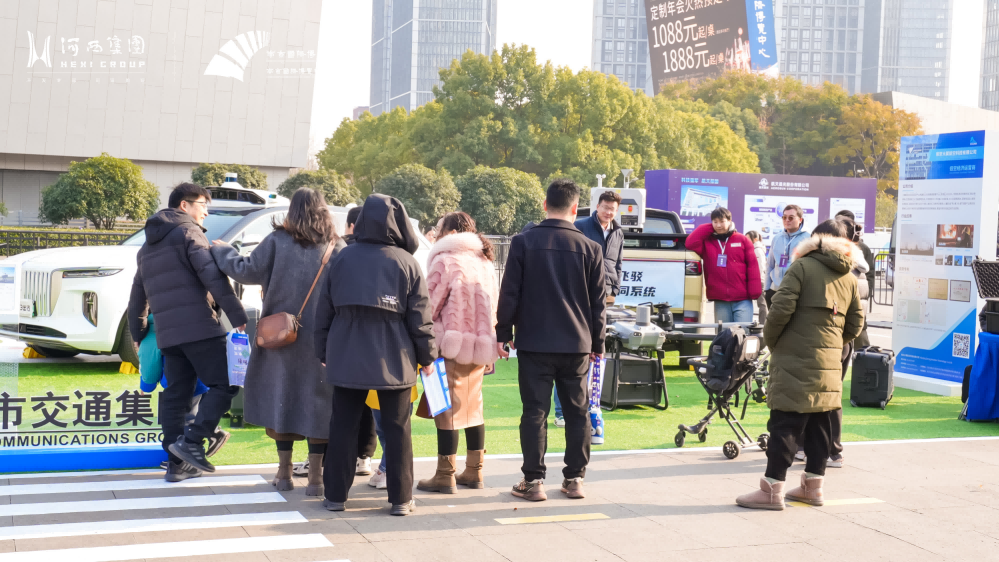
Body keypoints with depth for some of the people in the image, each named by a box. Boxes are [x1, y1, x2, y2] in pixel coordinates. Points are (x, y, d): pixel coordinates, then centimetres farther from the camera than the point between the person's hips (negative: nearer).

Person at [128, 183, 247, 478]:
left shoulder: (148, 246, 24)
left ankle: (177, 464, 11)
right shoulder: (188, 232, -2)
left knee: (175, 395, 10)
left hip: (167, 332, 8)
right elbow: (213, 277, -15)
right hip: (198, 326, -8)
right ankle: (191, 441, -15)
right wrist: (238, 317, -16)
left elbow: (138, 295, 29)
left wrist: (138, 333, 37)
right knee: (224, 385, -4)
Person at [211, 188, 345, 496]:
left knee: (280, 398, 12)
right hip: (323, 340, 0)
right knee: (317, 403, 5)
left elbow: (249, 271, -1)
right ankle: (316, 476, 5)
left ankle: (284, 473, 19)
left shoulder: (277, 241, -4)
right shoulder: (337, 248, -1)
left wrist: (221, 251, 13)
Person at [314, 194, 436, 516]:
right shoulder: (407, 263, -3)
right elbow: (420, 317, -3)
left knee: (343, 426, 8)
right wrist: (426, 356, 7)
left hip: (346, 357, 2)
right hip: (394, 359, -2)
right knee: (397, 428, 5)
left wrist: (323, 352, 17)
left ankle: (336, 495, 14)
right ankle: (401, 499, 9)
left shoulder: (343, 258, 3)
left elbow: (324, 310, 8)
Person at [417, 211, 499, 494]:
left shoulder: (444, 260, -8)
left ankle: (445, 476, 1)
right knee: (472, 405, 15)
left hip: (452, 345, -7)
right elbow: (493, 304, 16)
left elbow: (430, 304, -7)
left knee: (447, 408, -2)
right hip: (480, 344, 8)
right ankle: (474, 472, 21)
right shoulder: (485, 261, 15)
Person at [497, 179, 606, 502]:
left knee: (535, 411, 2)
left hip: (534, 342, -1)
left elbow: (509, 293, -4)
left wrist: (503, 333, 5)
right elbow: (599, 301, 5)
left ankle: (533, 481, 3)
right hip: (577, 344, 2)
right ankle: (574, 478, 15)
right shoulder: (590, 248, 2)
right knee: (577, 411, 11)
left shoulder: (523, 242, -4)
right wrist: (597, 342, 14)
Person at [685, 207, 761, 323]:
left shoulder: (742, 240, 6)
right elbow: (690, 244, -9)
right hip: (720, 301, 2)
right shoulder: (707, 241, 10)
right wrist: (709, 228, 0)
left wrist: (754, 292, -5)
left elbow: (752, 266, 3)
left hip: (742, 300, -2)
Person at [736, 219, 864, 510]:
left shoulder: (801, 266, -5)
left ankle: (772, 489, -3)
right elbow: (856, 323, 14)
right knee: (820, 424, 12)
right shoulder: (849, 277, 12)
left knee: (785, 423, -4)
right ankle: (813, 485, 20)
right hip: (829, 364, 6)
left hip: (796, 359, -6)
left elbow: (781, 308, -13)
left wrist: (770, 340, 1)